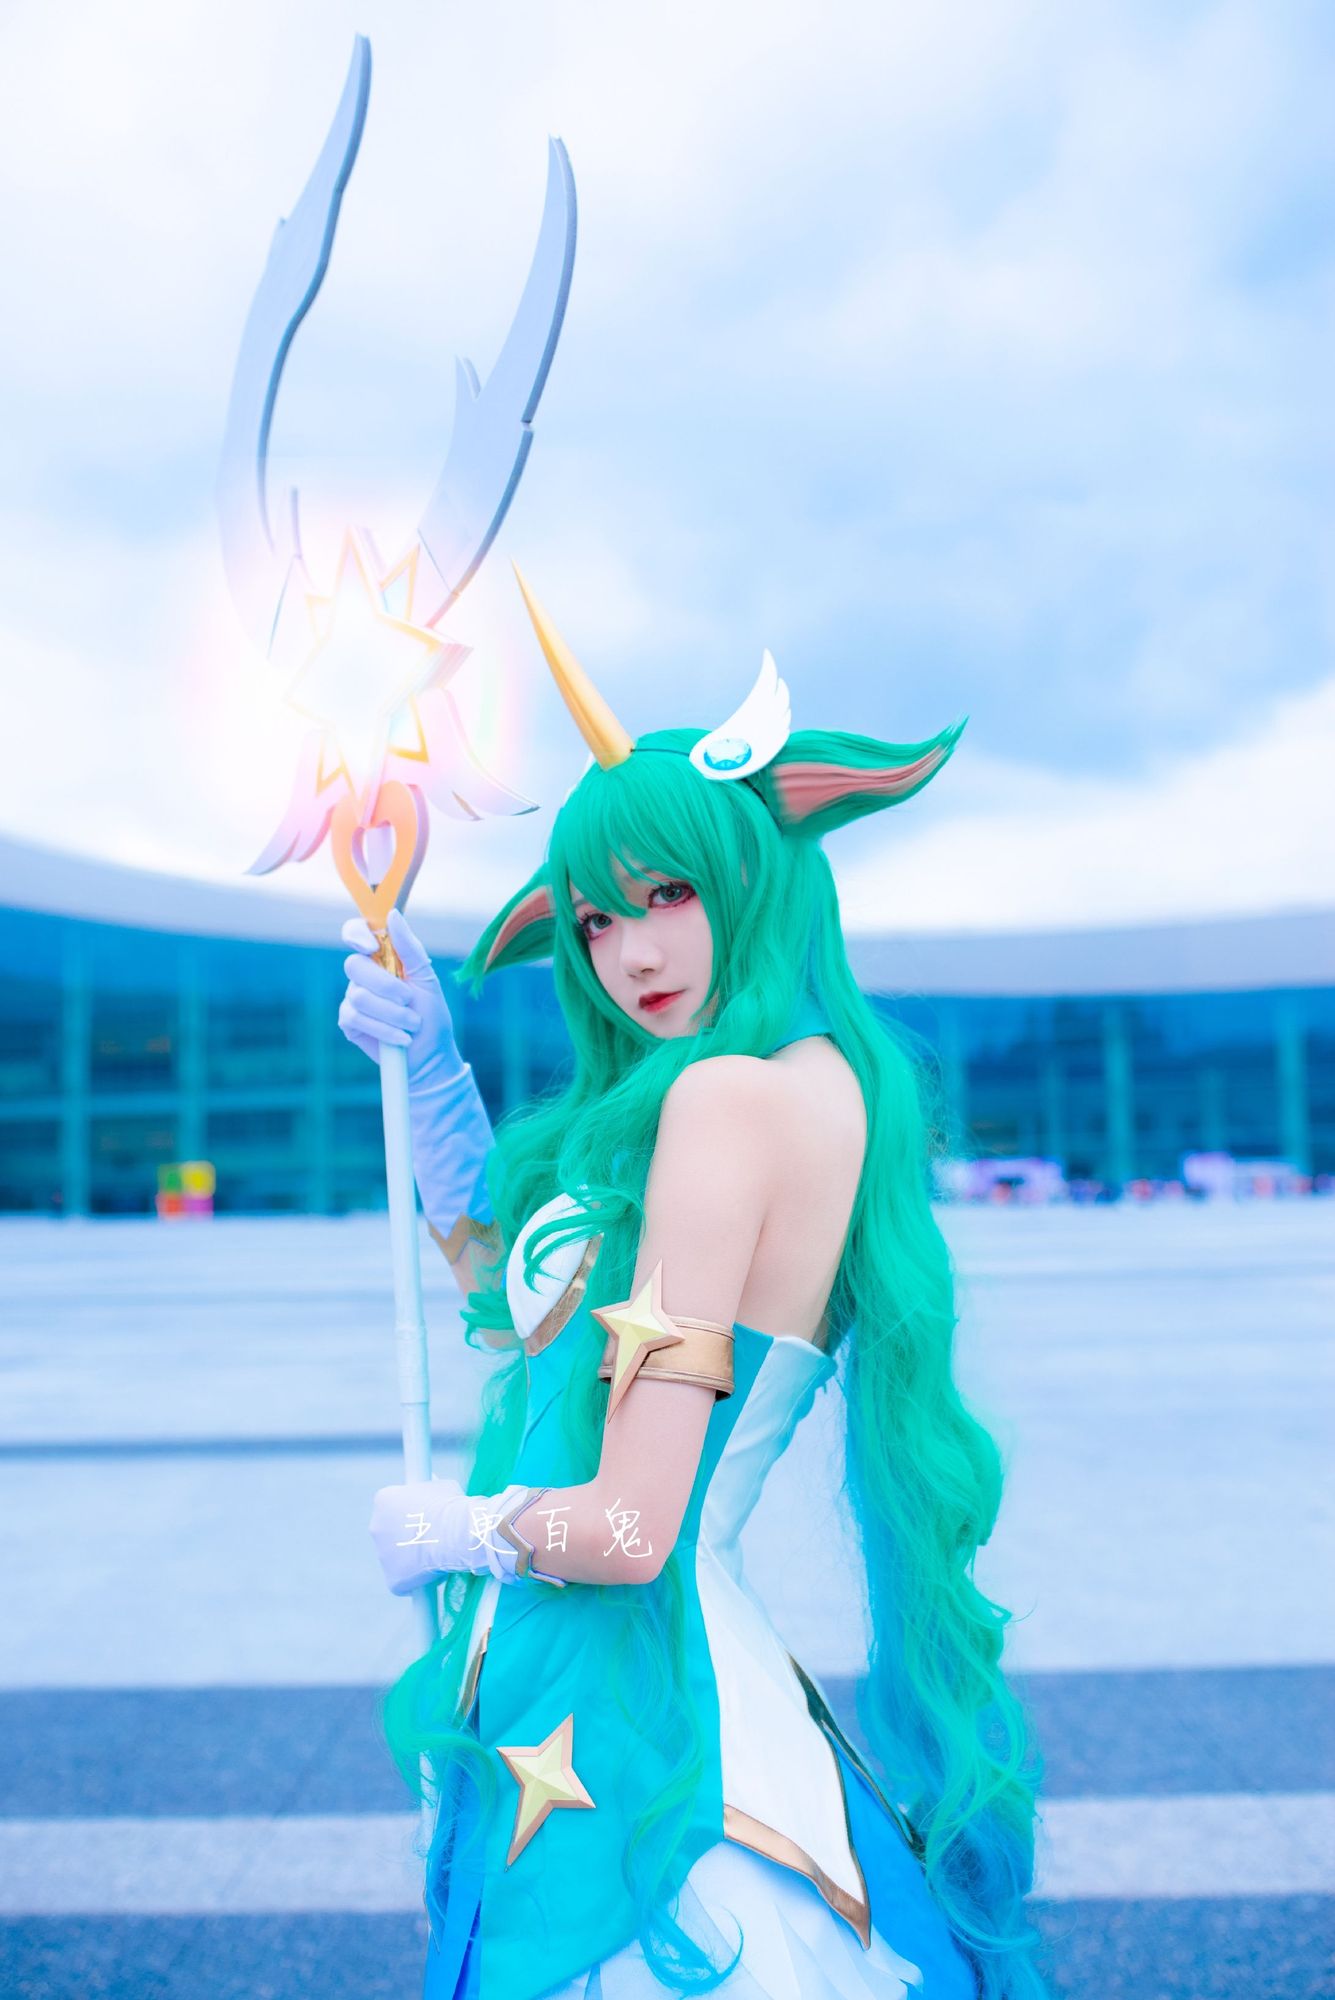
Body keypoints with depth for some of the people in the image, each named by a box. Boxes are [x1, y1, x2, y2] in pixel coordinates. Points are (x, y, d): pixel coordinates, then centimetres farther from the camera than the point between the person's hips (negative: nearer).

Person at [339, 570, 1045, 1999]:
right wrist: (424, 1052, 9)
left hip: (633, 1712, -9)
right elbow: (502, 1278, 16)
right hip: (691, 1675, 9)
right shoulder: (808, 1076, 6)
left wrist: (441, 1528, -4)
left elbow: (629, 1530, -23)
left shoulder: (736, 1090, -22)